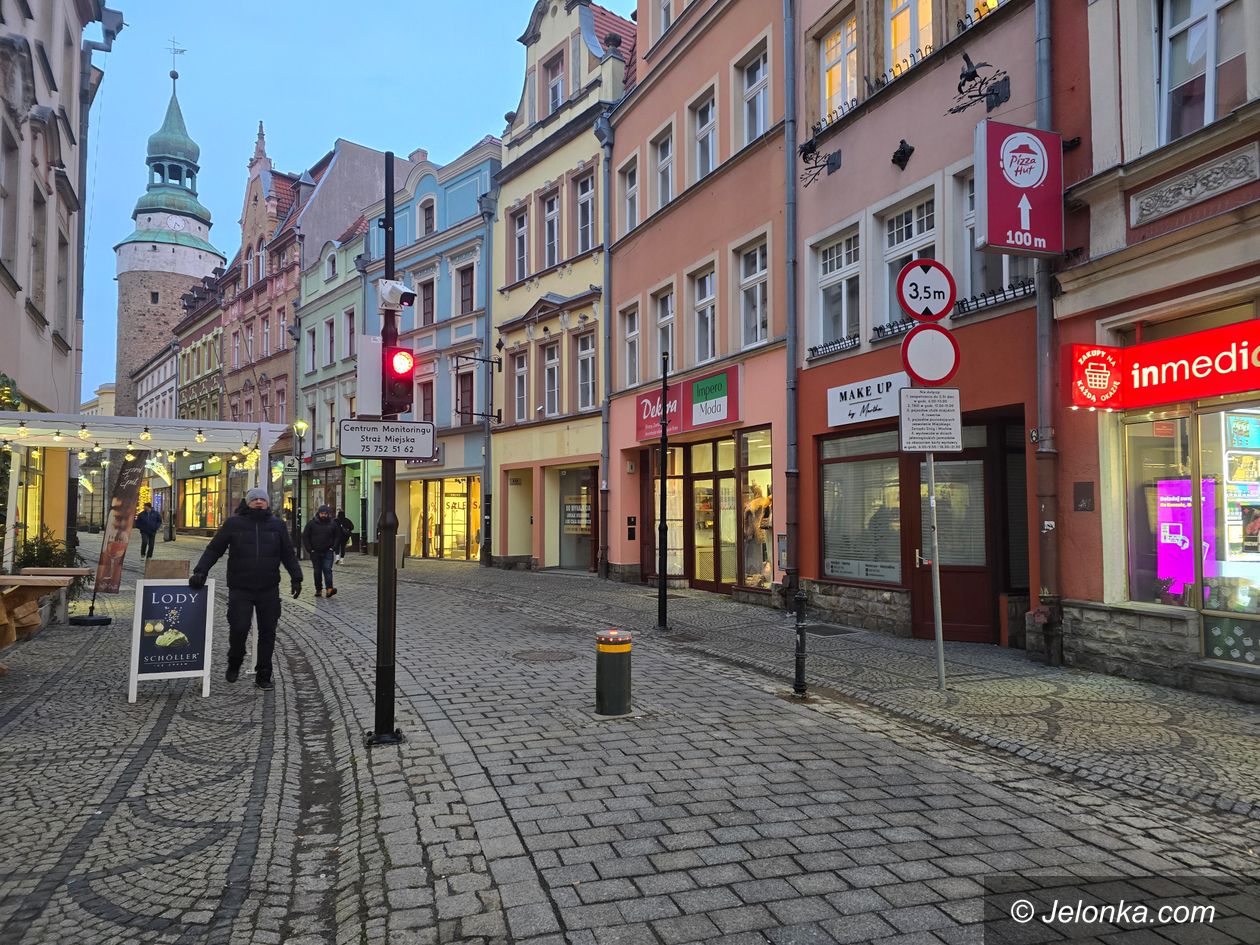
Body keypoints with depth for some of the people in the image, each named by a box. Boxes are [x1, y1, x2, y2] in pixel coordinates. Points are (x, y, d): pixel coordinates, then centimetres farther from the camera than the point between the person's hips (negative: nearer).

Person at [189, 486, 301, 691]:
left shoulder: (277, 525, 7)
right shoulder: (233, 523, 2)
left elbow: (288, 553, 11)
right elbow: (213, 549, 2)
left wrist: (296, 578, 4)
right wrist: (200, 571, -9)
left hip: (269, 590, 2)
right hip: (240, 589, -2)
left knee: (267, 633, 5)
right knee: (238, 629, -9)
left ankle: (263, 676, 16)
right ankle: (234, 664, 22)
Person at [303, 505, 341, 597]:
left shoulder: (332, 524, 3)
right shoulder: (311, 523, 1)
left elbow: (338, 536, 11)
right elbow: (305, 537, 3)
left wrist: (333, 548, -1)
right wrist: (309, 549, -4)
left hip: (328, 552, -1)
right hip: (315, 552, 1)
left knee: (327, 569, -12)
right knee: (317, 571, 7)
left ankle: (329, 589, -21)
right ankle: (318, 590, 14)